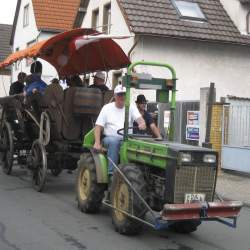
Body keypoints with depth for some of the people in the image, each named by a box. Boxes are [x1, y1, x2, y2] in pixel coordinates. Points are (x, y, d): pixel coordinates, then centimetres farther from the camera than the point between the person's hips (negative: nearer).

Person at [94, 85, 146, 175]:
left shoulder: (131, 107, 11)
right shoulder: (107, 108, 8)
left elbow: (139, 118, -5)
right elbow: (98, 126, 3)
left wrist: (142, 123, -32)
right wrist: (97, 143, -12)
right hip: (110, 138, -1)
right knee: (114, 141, -37)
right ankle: (111, 173, -35)